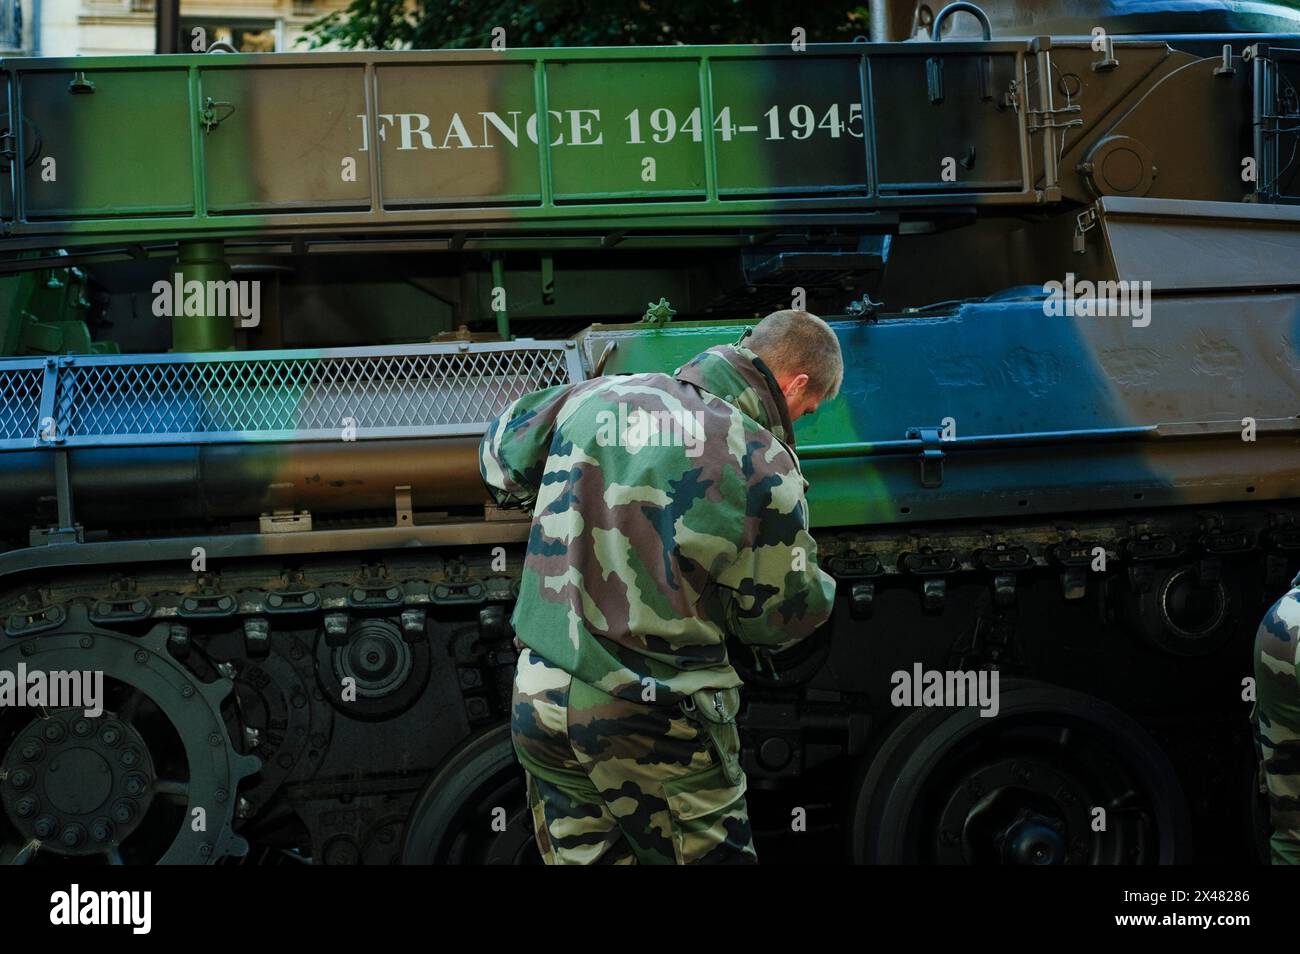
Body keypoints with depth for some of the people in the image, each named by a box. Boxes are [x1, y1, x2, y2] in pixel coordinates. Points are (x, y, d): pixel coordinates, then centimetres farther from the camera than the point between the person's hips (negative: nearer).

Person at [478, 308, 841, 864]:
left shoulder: (594, 396, 4)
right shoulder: (764, 464, -11)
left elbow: (501, 457, 20)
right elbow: (781, 616, -4)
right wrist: (819, 589, 18)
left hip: (540, 702, 6)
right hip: (657, 724, -5)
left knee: (583, 855, 17)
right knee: (708, 854, 8)